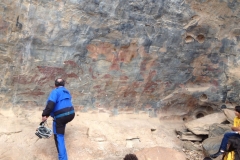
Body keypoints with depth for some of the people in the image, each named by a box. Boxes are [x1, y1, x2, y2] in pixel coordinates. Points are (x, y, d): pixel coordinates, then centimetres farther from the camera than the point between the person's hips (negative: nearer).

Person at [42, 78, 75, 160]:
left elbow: (50, 104, -19)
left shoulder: (55, 91, -4)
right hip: (71, 114, 7)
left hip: (60, 116, -7)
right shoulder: (67, 92, 19)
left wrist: (45, 114, -16)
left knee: (59, 137, -3)